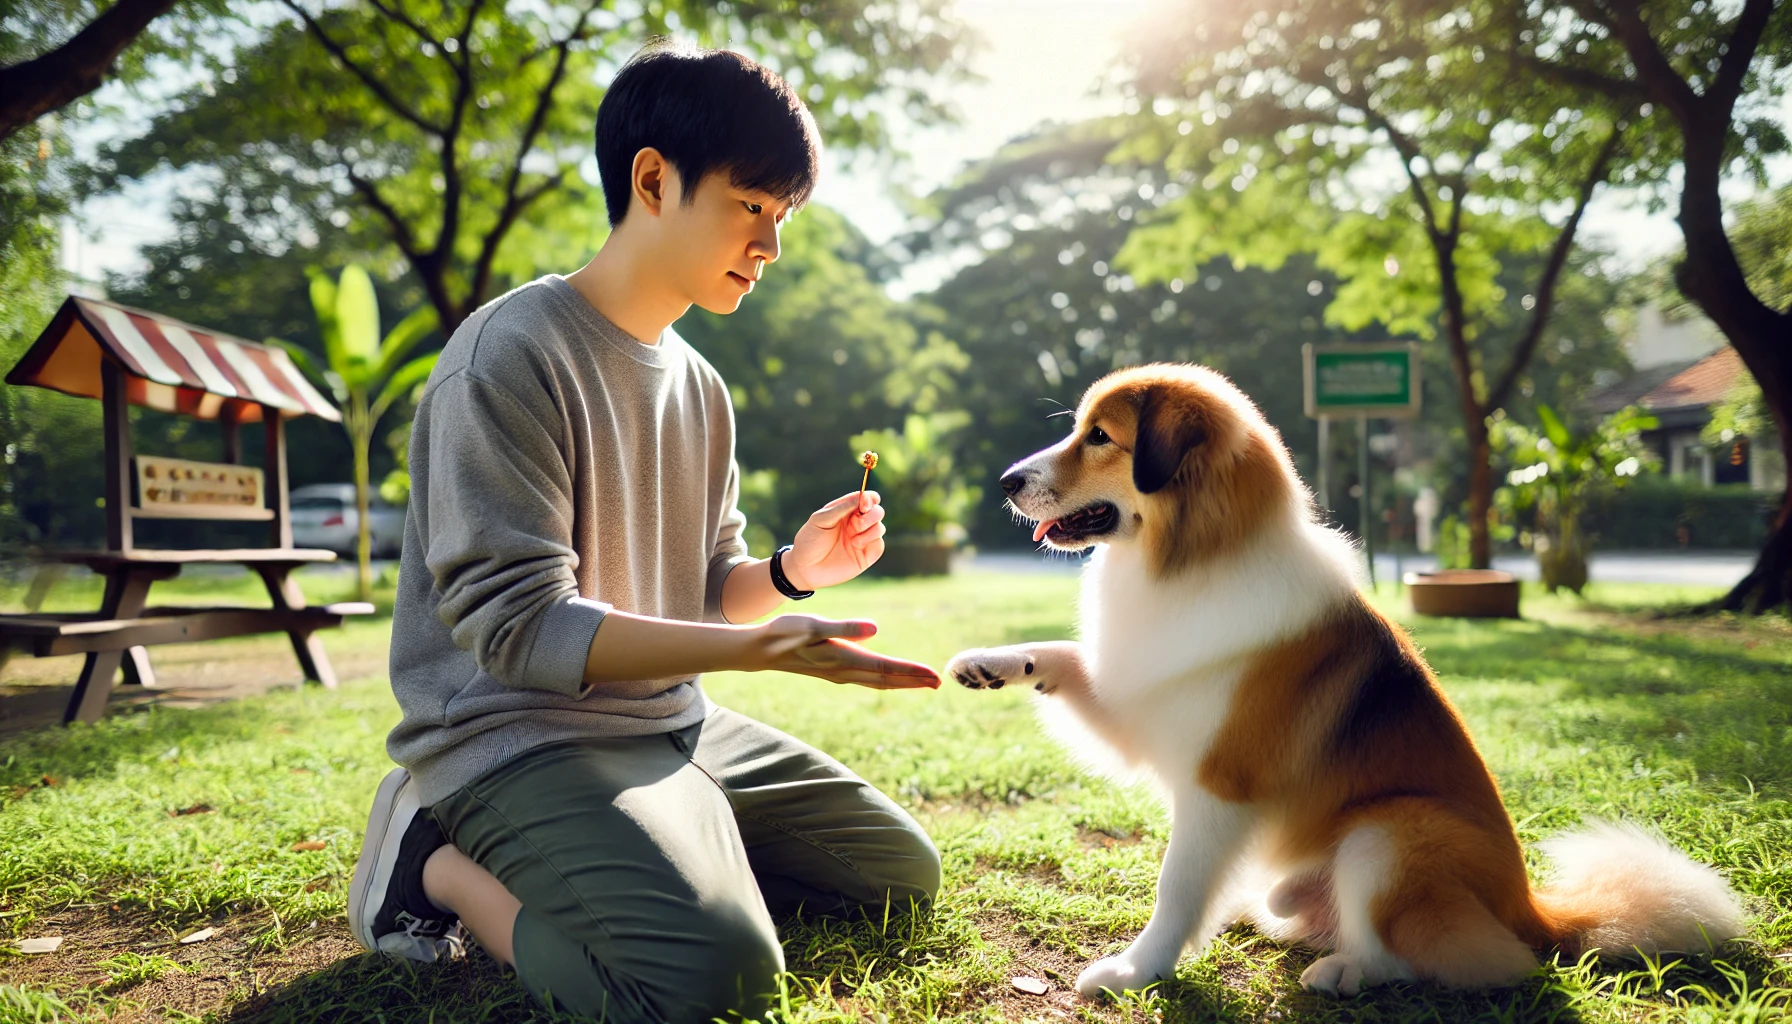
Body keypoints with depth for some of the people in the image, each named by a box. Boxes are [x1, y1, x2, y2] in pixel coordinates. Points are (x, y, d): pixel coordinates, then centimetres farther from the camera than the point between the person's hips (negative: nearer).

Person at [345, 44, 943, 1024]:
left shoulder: (700, 387, 10)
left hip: (674, 721, 8)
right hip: (516, 736, -8)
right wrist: (760, 647, -31)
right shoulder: (508, 358, -16)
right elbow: (520, 628, -22)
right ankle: (441, 862, -5)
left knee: (902, 871, 10)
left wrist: (788, 573, -7)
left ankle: (634, 860, 12)